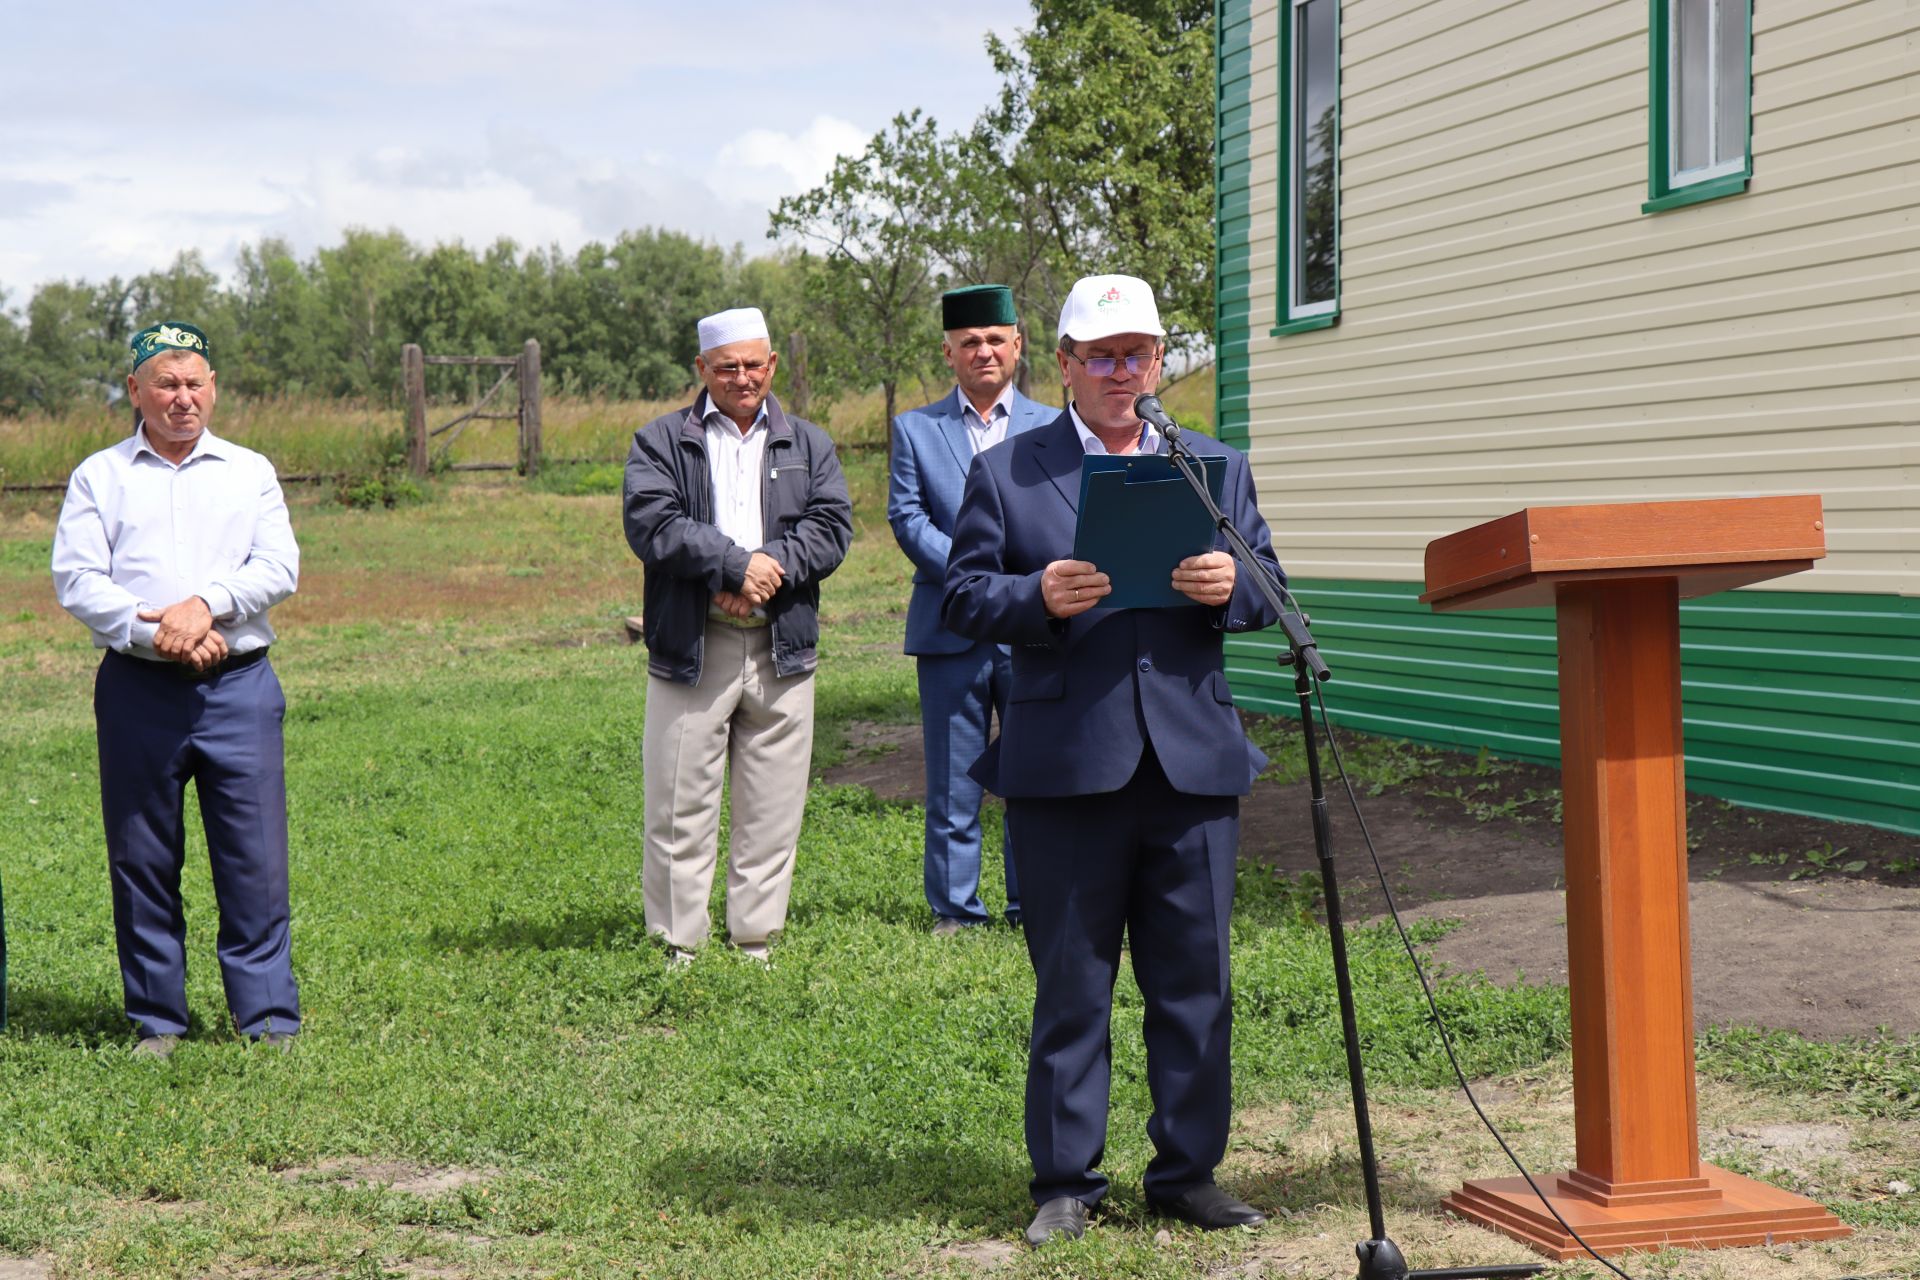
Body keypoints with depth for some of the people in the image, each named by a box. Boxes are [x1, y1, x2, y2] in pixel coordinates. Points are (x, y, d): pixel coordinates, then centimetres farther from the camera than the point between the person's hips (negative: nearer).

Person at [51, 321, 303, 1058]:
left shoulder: (249, 472, 14)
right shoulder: (99, 478, 11)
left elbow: (279, 568, 3)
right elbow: (75, 578, 0)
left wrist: (207, 604, -14)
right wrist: (150, 630, -14)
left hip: (238, 686, 0)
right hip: (138, 688, 0)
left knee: (256, 861, -2)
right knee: (141, 863, 4)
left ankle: (270, 1020, 4)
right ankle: (156, 1020, 14)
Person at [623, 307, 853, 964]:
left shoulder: (809, 445, 15)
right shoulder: (660, 442, 6)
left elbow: (832, 527, 1)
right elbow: (651, 525, -9)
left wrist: (771, 569, -14)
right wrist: (736, 563, -16)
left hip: (782, 650, 3)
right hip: (690, 648, -2)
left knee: (773, 807, 6)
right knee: (681, 805, -1)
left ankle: (755, 940, 16)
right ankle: (678, 945, 8)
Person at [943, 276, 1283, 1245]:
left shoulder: (1218, 468, 15)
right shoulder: (1002, 473, 7)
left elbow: (1266, 588, 12)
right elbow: (965, 598, 1)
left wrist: (1231, 587, -11)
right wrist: (1039, 598, -18)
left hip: (1193, 762, 3)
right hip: (1064, 769, -2)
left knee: (1195, 980, 7)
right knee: (1070, 986, 4)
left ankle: (1188, 1172, 18)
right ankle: (1064, 1181, 14)